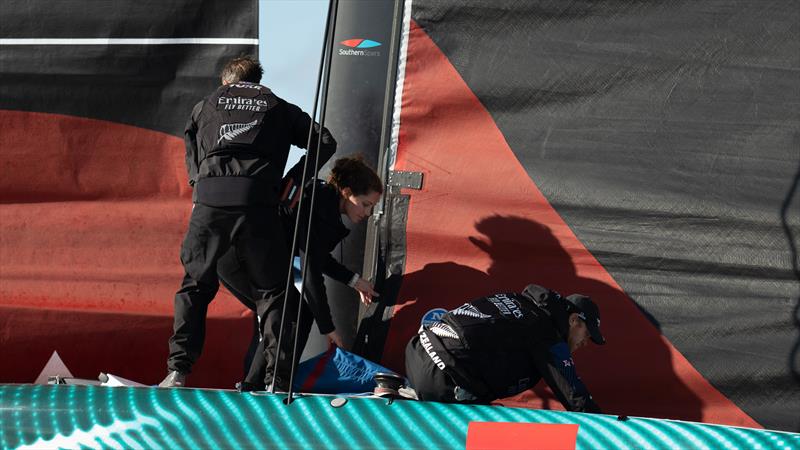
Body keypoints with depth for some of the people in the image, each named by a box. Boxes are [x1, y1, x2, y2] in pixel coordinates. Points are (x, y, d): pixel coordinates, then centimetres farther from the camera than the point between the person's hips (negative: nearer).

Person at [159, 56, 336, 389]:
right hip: (257, 200, -1)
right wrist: (296, 177, 23)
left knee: (195, 285, 12)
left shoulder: (205, 106, 28)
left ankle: (178, 371, 1)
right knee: (270, 290, 8)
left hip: (209, 199, 1)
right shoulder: (278, 107, 24)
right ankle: (277, 376, -1)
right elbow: (325, 142, 16)